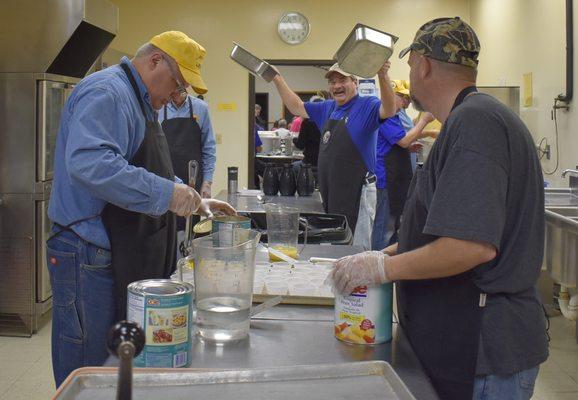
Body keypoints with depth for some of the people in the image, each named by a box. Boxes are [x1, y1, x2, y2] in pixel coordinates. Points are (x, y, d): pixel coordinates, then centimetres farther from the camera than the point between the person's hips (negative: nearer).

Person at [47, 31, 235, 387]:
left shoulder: (140, 102, 19)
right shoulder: (106, 93, -16)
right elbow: (88, 162, -33)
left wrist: (195, 203, 17)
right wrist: (165, 193, -30)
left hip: (125, 258, 10)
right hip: (92, 260, -10)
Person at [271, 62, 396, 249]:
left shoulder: (367, 106, -7)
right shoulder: (327, 108, 15)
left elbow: (389, 111, -27)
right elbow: (296, 107, 23)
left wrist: (383, 77, -42)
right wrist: (278, 80, 16)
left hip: (358, 191, -8)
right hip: (330, 192, 8)